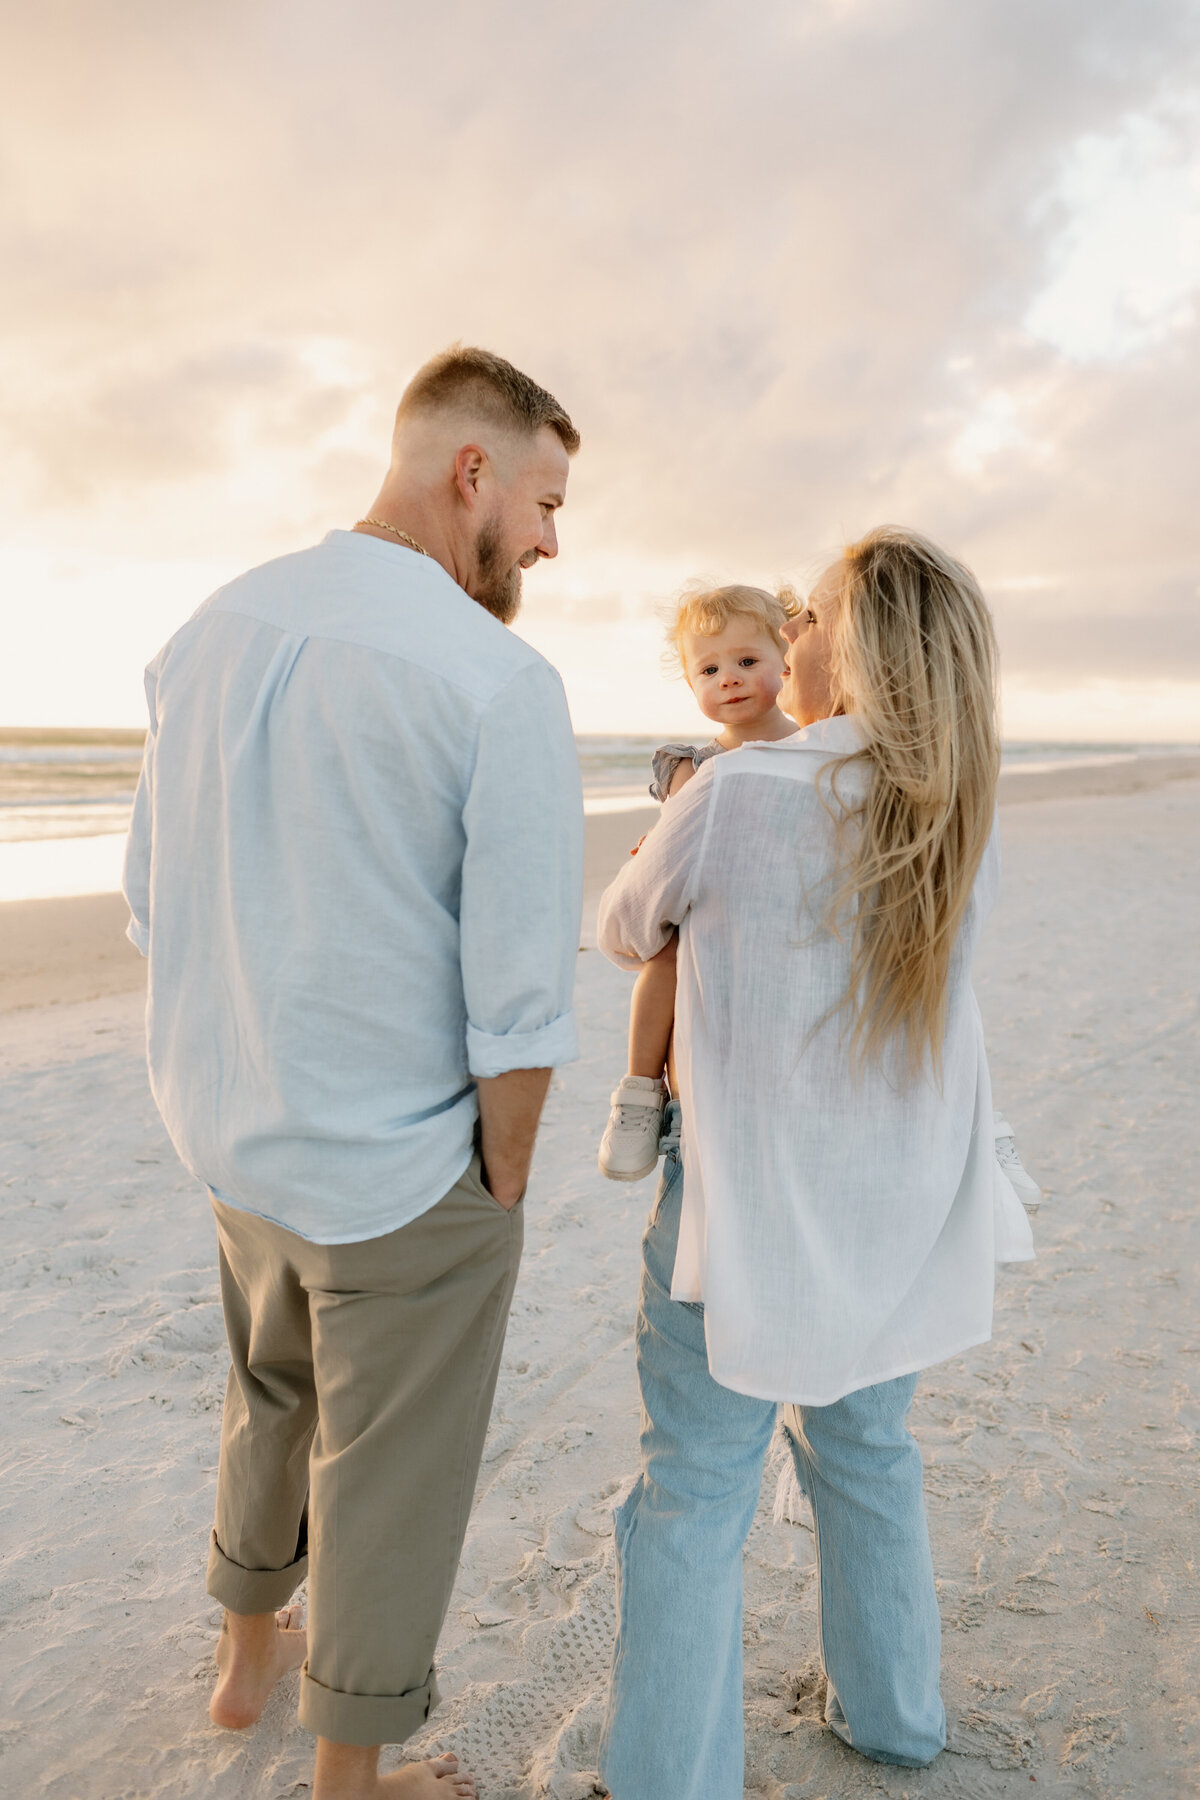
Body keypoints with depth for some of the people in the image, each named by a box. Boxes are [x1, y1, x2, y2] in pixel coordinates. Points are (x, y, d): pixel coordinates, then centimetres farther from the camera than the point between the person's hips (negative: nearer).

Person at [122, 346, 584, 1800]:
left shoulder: (211, 633, 0)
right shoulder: (505, 686, -22)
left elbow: (156, 912, 5)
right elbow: (520, 1007, -22)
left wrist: (261, 1090, 13)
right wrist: (502, 1186, -5)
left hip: (233, 1141, 7)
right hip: (405, 1175, -6)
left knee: (275, 1395, 31)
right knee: (390, 1477, 16)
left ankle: (249, 1654, 55)